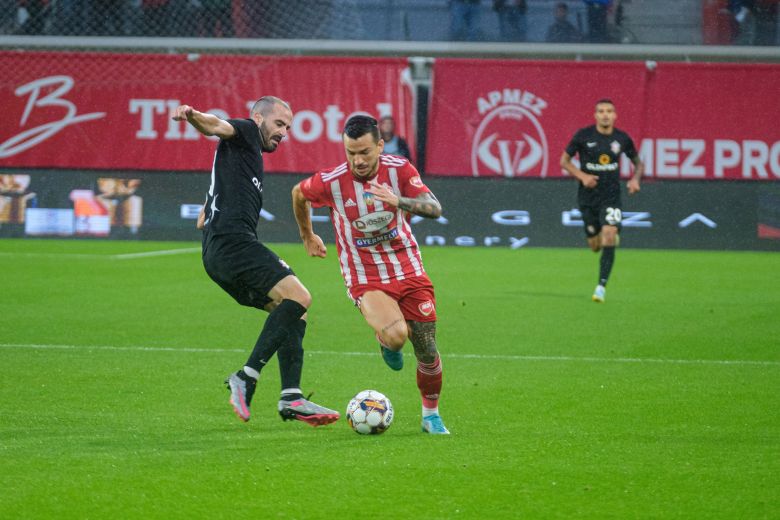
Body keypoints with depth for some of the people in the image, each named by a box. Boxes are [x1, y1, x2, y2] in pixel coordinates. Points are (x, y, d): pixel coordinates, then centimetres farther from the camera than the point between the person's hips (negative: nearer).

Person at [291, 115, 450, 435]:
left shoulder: (399, 170, -10)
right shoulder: (331, 182, -14)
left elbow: (435, 209, -18)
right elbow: (298, 193, 8)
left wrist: (399, 201, -36)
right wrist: (308, 237, 21)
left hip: (409, 271, 2)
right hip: (366, 279, -2)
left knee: (427, 351, 1)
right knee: (395, 336, -29)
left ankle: (431, 416, 26)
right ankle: (387, 343, 10)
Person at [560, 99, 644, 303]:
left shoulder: (622, 138, -1)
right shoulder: (583, 135, -6)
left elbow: (638, 163, 14)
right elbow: (564, 160, 2)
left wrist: (635, 179, -7)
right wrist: (582, 176, -14)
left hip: (611, 196, -1)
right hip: (588, 196, 1)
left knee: (608, 235, -21)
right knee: (595, 246, 6)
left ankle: (601, 286, -18)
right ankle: (613, 237, 44)